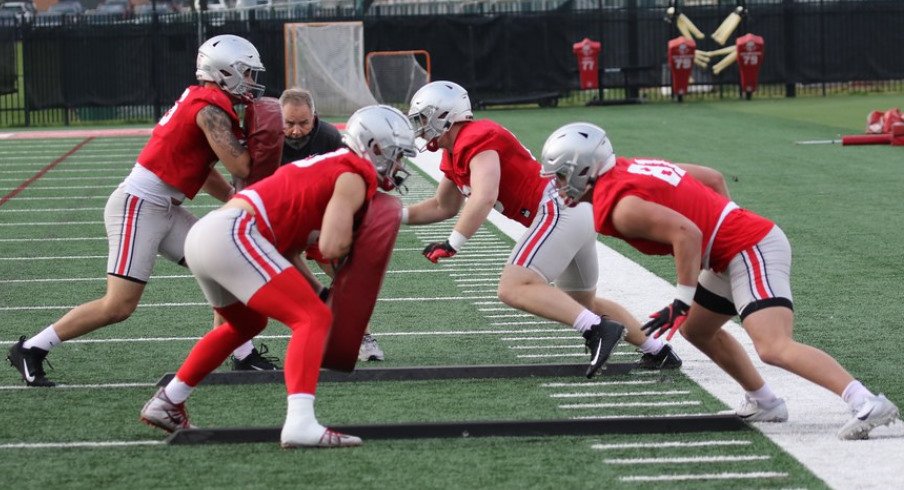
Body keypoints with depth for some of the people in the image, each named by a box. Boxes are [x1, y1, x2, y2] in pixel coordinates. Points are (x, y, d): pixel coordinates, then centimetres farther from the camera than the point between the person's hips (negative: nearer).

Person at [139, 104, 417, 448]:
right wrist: (350, 241, 9)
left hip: (201, 235, 10)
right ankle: (300, 424, -28)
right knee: (313, 320, -11)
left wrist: (320, 292, 23)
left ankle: (165, 404, 37)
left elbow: (285, 251, 26)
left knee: (247, 324, 32)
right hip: (233, 236, -10)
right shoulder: (355, 177, -1)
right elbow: (331, 248, -13)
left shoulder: (329, 165, 26)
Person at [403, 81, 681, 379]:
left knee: (514, 289, -20)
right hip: (574, 213, 11)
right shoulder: (454, 155, 18)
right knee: (583, 303, 24)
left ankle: (599, 330, -29)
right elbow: (443, 207, 31)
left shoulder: (476, 140, -13)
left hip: (559, 209, -11)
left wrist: (452, 245, -26)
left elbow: (484, 198, -27)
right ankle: (658, 352, 27)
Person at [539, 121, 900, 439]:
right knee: (697, 330, 26)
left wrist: (681, 303, -21)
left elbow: (687, 234, -26)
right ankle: (764, 404, 29)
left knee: (774, 348, -24)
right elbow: (711, 176, 22)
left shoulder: (617, 206, -14)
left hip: (751, 252, -11)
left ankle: (867, 404, -32)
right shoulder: (631, 169, 14)